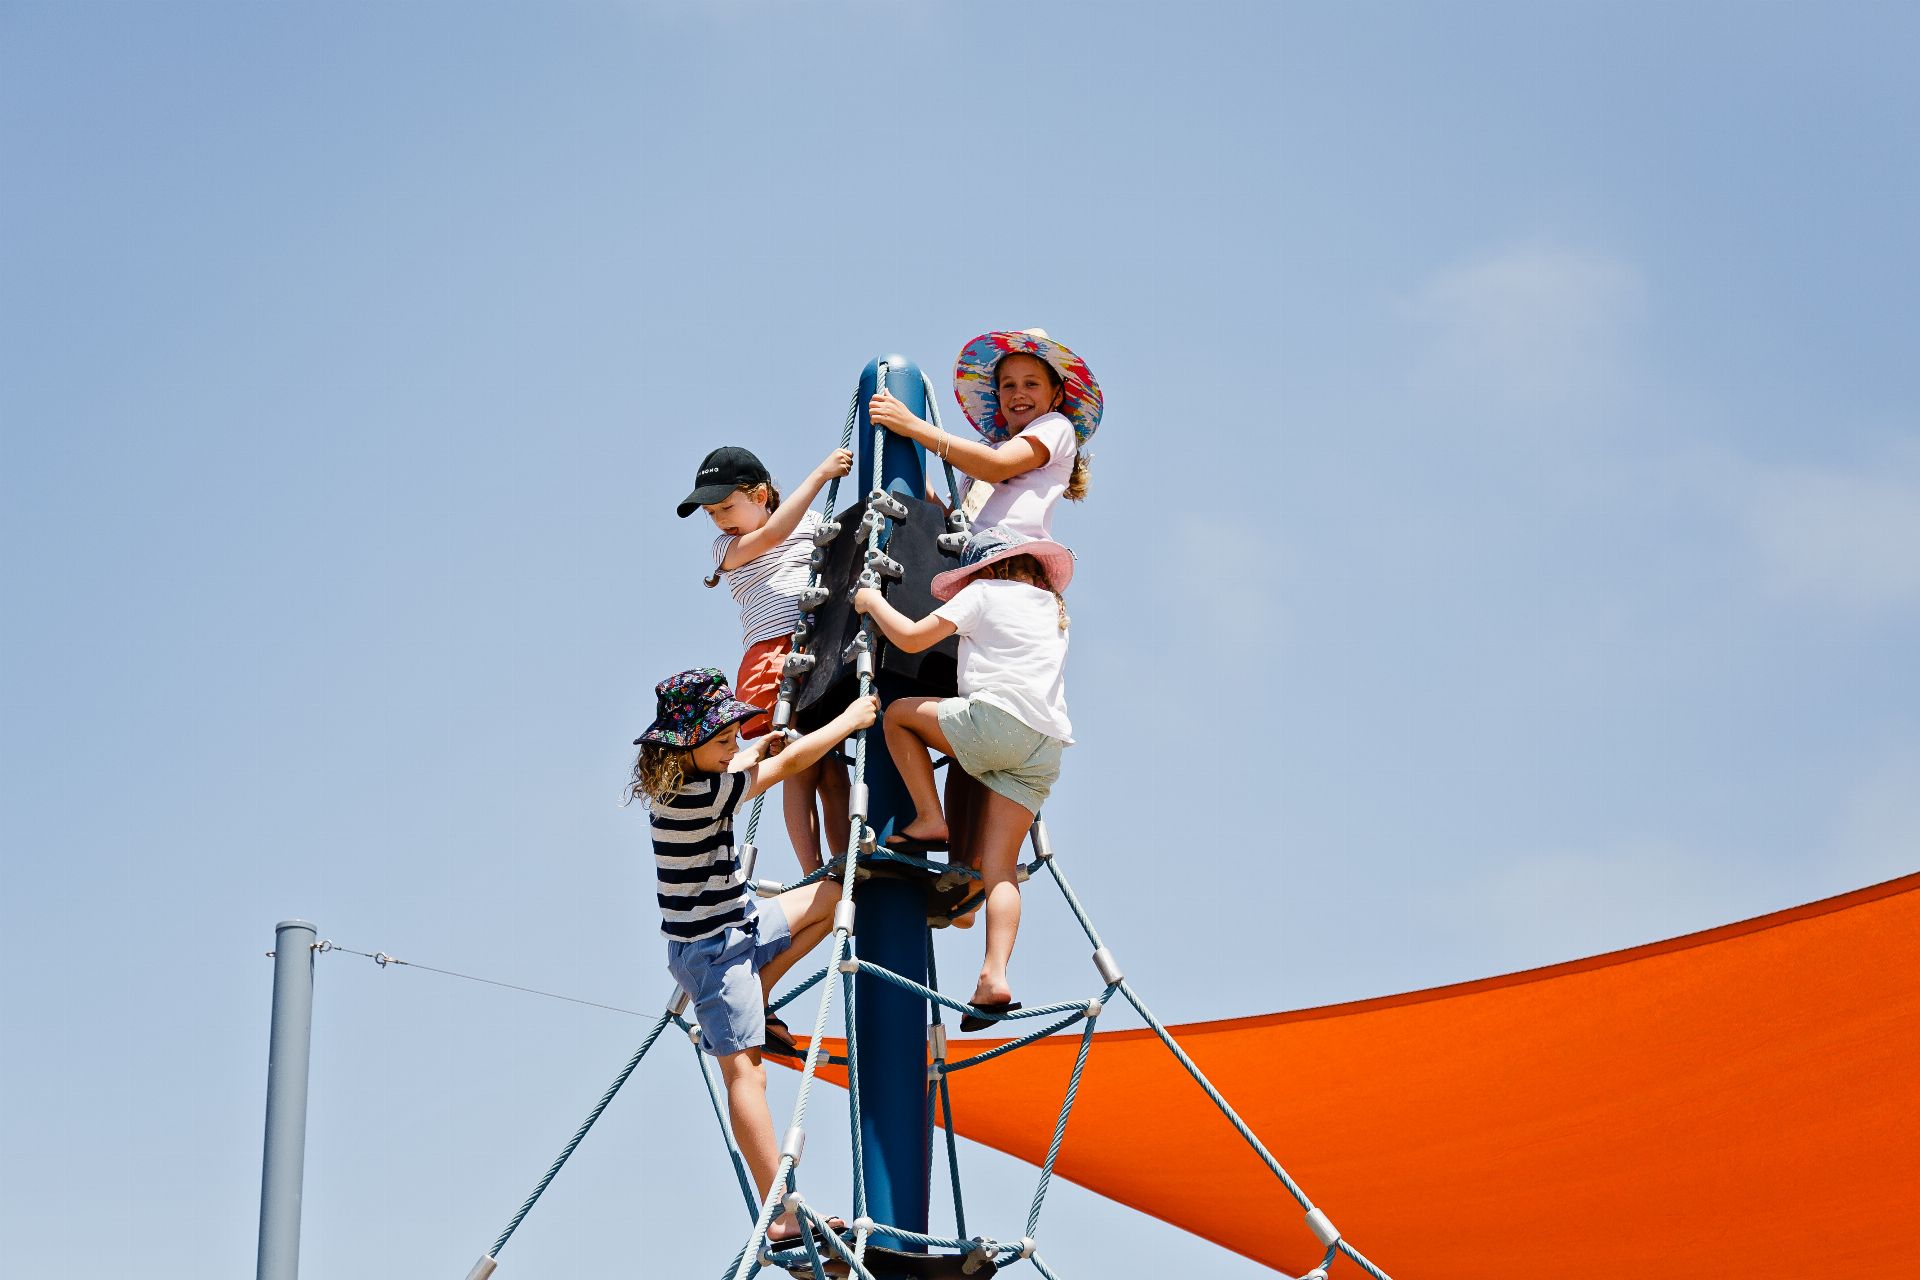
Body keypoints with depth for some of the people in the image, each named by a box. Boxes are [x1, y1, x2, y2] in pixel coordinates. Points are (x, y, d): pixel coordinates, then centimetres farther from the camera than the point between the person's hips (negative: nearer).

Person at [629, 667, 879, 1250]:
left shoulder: (676, 782, 0)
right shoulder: (698, 795, -25)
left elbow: (743, 762, 26)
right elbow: (787, 764, -17)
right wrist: (849, 719, -5)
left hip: (736, 927, 10)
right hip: (711, 950, -10)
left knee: (829, 896, 21)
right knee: (745, 1071, -11)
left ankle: (755, 1002, 17)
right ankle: (783, 1217, -13)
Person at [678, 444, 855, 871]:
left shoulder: (811, 523, 16)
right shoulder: (727, 547, 8)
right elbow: (772, 534, -10)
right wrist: (821, 473, -11)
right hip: (773, 657, -2)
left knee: (832, 772, -2)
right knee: (802, 770, -11)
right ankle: (815, 880, -12)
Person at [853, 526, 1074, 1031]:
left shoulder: (985, 591, 11)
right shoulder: (1052, 606, 30)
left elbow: (912, 637, 3)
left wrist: (872, 602, 20)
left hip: (997, 718, -6)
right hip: (1046, 747, 7)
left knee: (899, 714, 17)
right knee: (998, 868, 1)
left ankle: (930, 820, 8)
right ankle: (994, 978, -15)